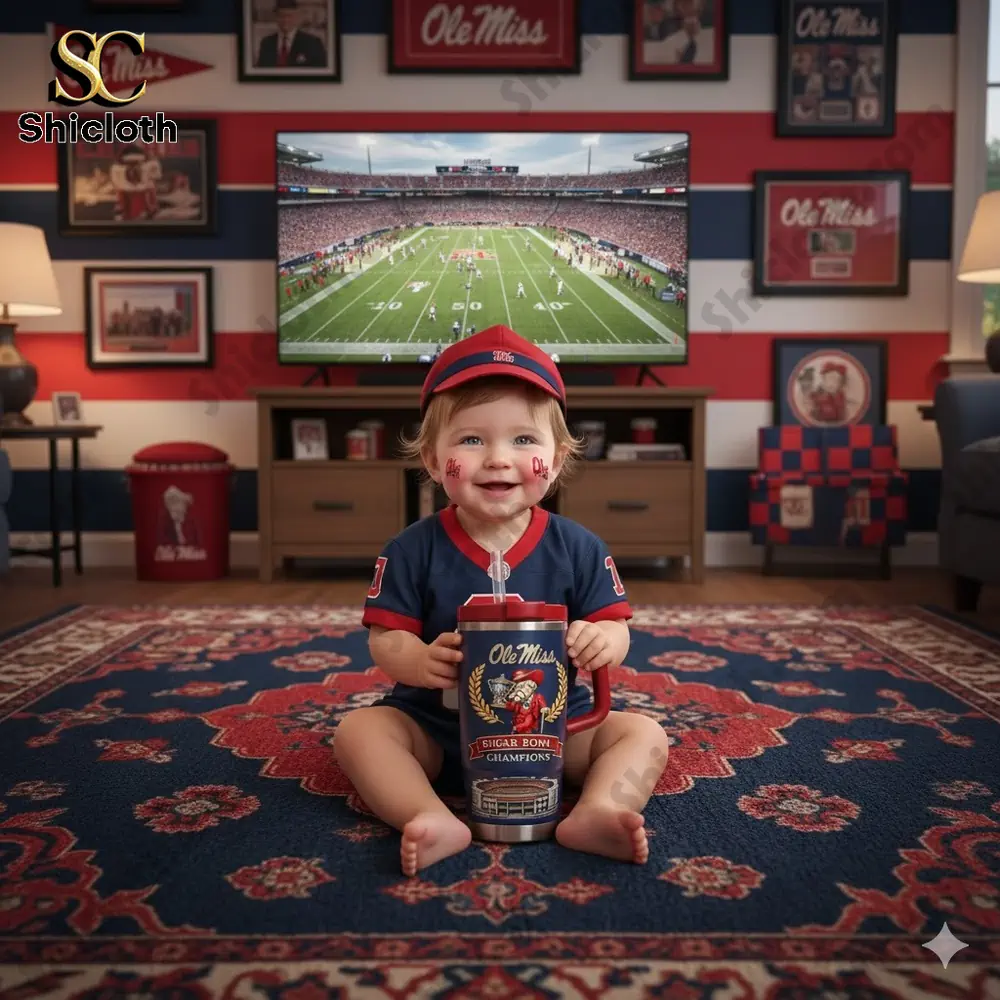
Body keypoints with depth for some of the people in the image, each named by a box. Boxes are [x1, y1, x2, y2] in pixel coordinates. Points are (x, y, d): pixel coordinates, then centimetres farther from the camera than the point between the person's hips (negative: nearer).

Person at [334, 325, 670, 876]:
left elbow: (614, 626, -4)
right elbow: (385, 638, -8)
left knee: (644, 733, -16)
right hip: (438, 724, 0)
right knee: (359, 729, -22)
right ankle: (435, 821, -38)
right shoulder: (413, 550, -7)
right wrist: (418, 660, -31)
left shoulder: (578, 548, -5)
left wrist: (601, 641, -29)